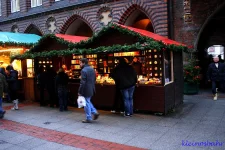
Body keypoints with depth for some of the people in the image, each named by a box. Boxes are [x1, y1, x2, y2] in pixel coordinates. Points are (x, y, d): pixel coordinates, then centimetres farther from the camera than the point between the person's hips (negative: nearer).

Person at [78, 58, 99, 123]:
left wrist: (80, 92, -14)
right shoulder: (92, 69, 10)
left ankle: (88, 118, 11)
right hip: (92, 89, 8)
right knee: (88, 102, 25)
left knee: (87, 104, 3)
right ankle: (94, 112, 16)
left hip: (86, 90, -8)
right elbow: (94, 80, 15)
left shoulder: (84, 70, -17)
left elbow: (82, 83, -21)